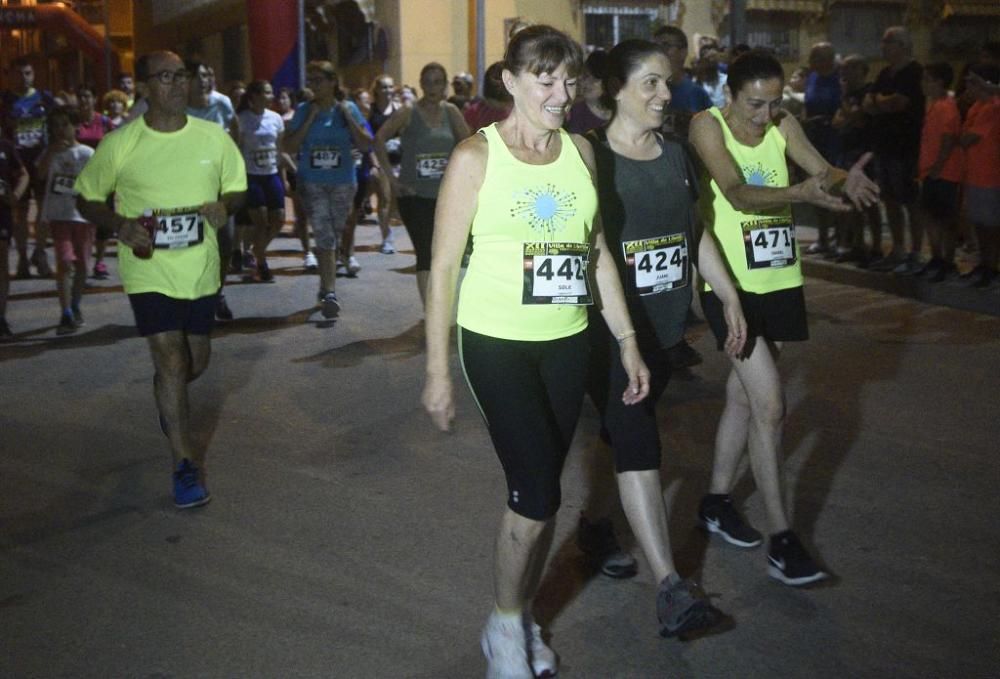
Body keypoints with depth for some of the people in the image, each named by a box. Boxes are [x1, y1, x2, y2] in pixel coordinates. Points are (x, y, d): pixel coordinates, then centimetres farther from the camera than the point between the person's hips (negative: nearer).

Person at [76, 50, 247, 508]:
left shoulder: (214, 138, -1)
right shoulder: (120, 144, -8)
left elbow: (236, 188, 11)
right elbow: (86, 199, 3)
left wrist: (225, 206, -12)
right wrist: (119, 224, -17)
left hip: (200, 269, 4)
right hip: (148, 269, -3)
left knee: (197, 361, 15)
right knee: (170, 360, -11)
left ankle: (170, 404, 51)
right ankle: (184, 463, 0)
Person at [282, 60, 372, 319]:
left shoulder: (348, 108, 2)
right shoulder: (303, 110, 0)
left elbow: (365, 145, -3)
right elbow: (289, 148, -6)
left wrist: (348, 117, -11)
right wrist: (309, 119, -11)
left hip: (343, 182, 2)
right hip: (312, 183, -1)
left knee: (332, 236, 13)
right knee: (325, 237, -12)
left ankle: (325, 286, 30)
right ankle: (329, 292, -13)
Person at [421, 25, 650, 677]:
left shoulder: (580, 150, 5)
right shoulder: (476, 156, -9)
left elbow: (597, 253, 12)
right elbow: (443, 268, -7)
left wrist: (628, 342, 10)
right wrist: (438, 371, -9)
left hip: (567, 342, 5)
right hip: (496, 343, -5)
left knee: (541, 492, 11)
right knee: (536, 494, -9)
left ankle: (524, 617, 32)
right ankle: (504, 627, 15)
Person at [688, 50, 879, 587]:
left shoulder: (782, 125, 4)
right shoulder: (707, 126, -11)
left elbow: (821, 170, -9)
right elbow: (737, 193, -25)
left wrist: (844, 181, -33)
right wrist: (800, 193, -41)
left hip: (779, 281, 6)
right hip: (730, 283, -6)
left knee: (744, 396, 16)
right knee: (770, 405, -10)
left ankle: (717, 501, 33)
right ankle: (781, 538, -2)